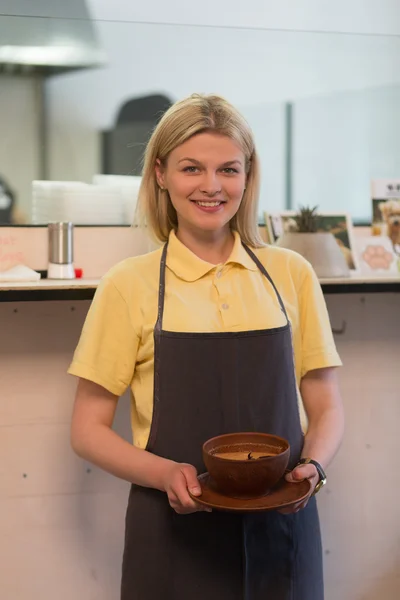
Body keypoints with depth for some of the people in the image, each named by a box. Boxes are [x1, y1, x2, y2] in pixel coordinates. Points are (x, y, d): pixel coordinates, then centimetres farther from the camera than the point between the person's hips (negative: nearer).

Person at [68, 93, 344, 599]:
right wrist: (166, 474, -17)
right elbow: (87, 429, -2)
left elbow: (326, 410, 8)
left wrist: (312, 466, -12)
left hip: (279, 527, 2)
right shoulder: (129, 284, -4)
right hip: (174, 534, -1)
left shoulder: (291, 274, 2)